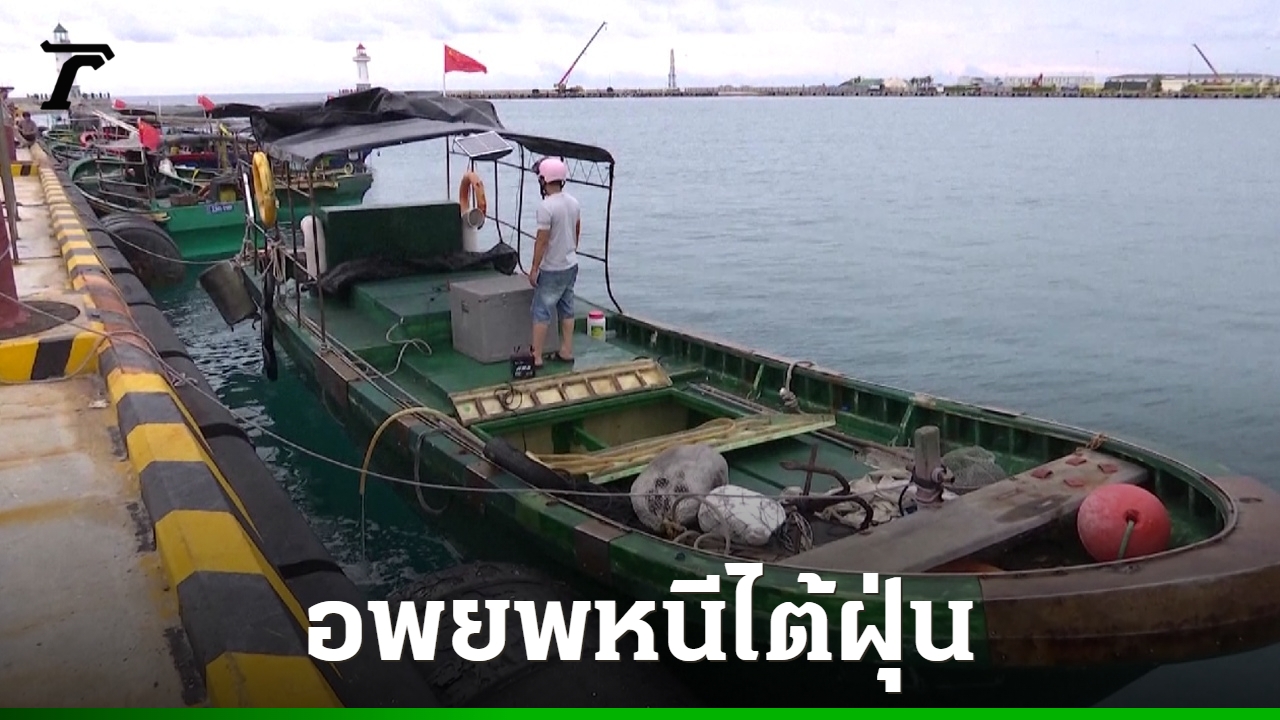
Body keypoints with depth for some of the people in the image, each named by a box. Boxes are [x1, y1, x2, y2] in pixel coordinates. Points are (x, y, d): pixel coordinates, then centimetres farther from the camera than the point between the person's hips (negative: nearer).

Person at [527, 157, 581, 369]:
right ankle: (566, 352, 22)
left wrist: (534, 268, -12)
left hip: (552, 270, -8)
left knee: (541, 313, -1)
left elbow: (541, 241, -19)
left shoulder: (546, 207, -21)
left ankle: (536, 357, 2)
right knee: (567, 310, 15)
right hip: (571, 265, 8)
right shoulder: (574, 203, 3)